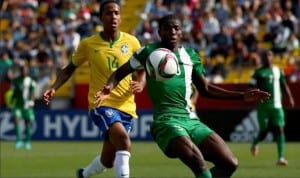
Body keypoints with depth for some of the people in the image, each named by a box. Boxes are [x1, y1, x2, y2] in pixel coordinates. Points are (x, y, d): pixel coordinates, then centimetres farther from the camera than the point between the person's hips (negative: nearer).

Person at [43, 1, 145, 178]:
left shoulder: (132, 42, 1)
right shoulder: (88, 44, -2)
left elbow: (142, 70, 12)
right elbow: (70, 69, 11)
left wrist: (140, 84, -10)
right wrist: (54, 88, -3)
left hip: (126, 106, 3)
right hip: (101, 104, -3)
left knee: (108, 161, 11)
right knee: (123, 140, -31)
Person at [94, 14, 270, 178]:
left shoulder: (190, 55, 13)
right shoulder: (149, 52, 1)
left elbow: (205, 89, 23)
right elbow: (119, 73, 8)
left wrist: (242, 96, 17)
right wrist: (109, 89, -15)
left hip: (192, 121, 6)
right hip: (166, 121, -6)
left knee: (230, 163, -5)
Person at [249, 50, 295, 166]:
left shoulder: (278, 71, 14)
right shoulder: (259, 72, 3)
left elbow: (284, 85, 19)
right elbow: (252, 88, -1)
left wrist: (290, 98, 8)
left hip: (277, 105, 3)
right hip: (263, 106, -3)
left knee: (279, 130, -9)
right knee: (264, 131, 1)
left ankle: (281, 158, -10)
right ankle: (255, 143, 37)